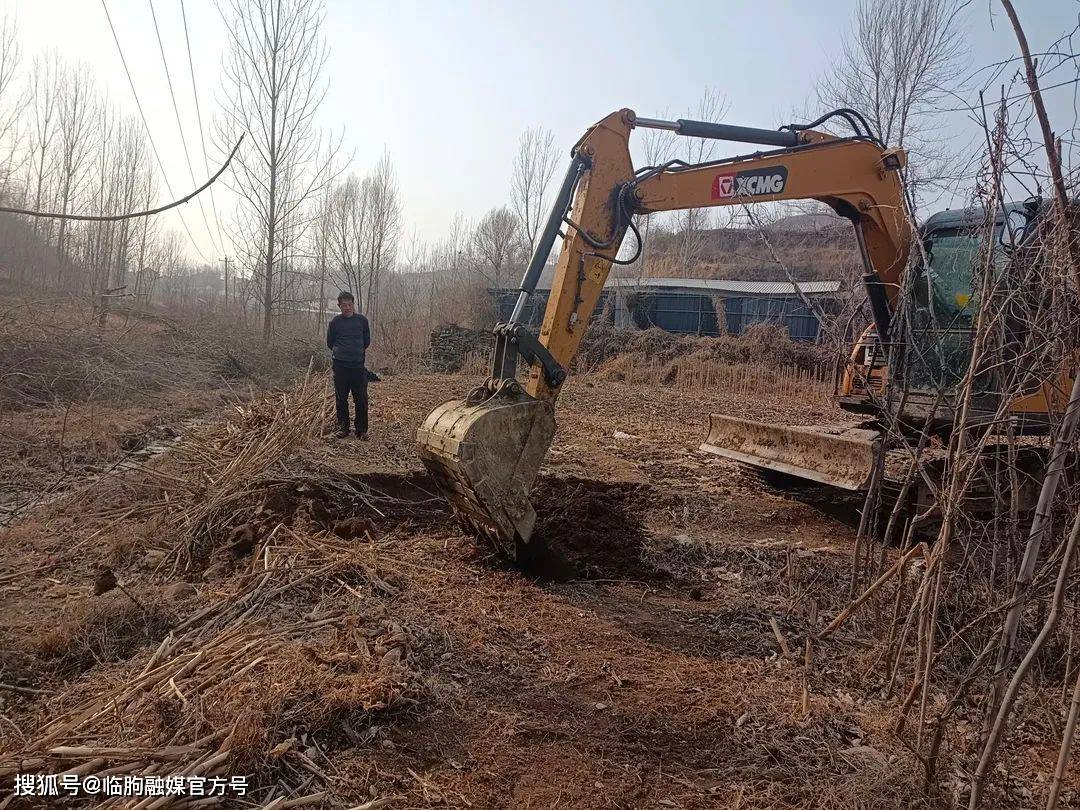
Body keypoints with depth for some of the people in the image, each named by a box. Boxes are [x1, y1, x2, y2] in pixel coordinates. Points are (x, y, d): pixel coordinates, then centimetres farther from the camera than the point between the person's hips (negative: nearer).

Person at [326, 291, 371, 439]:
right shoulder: (335, 321, 2)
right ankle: (343, 427, 17)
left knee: (361, 399, -1)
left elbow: (367, 341, 14)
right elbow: (330, 343, 12)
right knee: (341, 399, 6)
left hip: (358, 365, 0)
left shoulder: (362, 320, 3)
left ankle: (361, 430, 9)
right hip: (340, 365, 0)